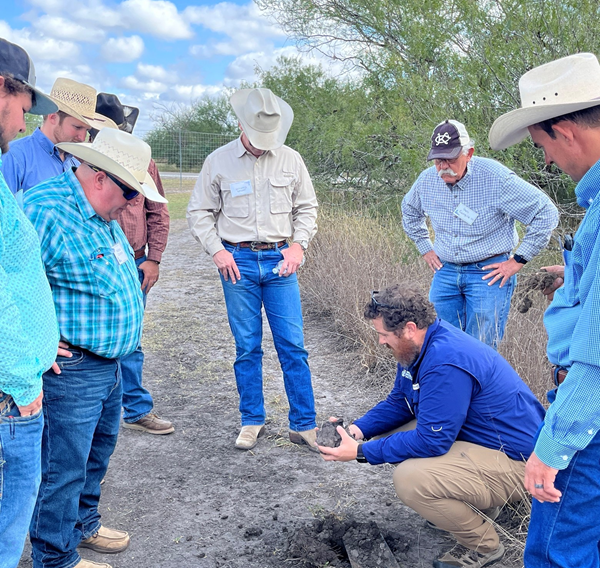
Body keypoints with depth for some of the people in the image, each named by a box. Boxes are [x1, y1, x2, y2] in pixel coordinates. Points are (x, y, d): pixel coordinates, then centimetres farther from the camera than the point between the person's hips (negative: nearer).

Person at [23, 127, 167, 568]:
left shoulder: (101, 212, 10)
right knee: (65, 466, 2)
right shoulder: (45, 209, -21)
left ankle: (83, 524, 44)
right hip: (71, 369, -10)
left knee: (98, 450, 24)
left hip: (108, 363, 10)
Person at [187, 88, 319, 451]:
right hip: (238, 263, 0)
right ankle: (252, 421, 20)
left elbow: (307, 207, 13)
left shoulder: (290, 160, 5)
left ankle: (304, 425, 9)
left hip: (279, 260, 1)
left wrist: (299, 244, -2)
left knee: (293, 346, -1)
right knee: (247, 348, 6)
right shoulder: (219, 161, 1)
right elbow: (200, 212, 6)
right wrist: (217, 250, -6)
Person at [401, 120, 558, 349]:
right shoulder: (427, 180, -2)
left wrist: (518, 260, -11)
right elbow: (409, 211, 23)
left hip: (489, 272, -5)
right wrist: (425, 248, 15)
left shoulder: (496, 177, -17)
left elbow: (546, 212, -12)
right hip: (445, 272, 5)